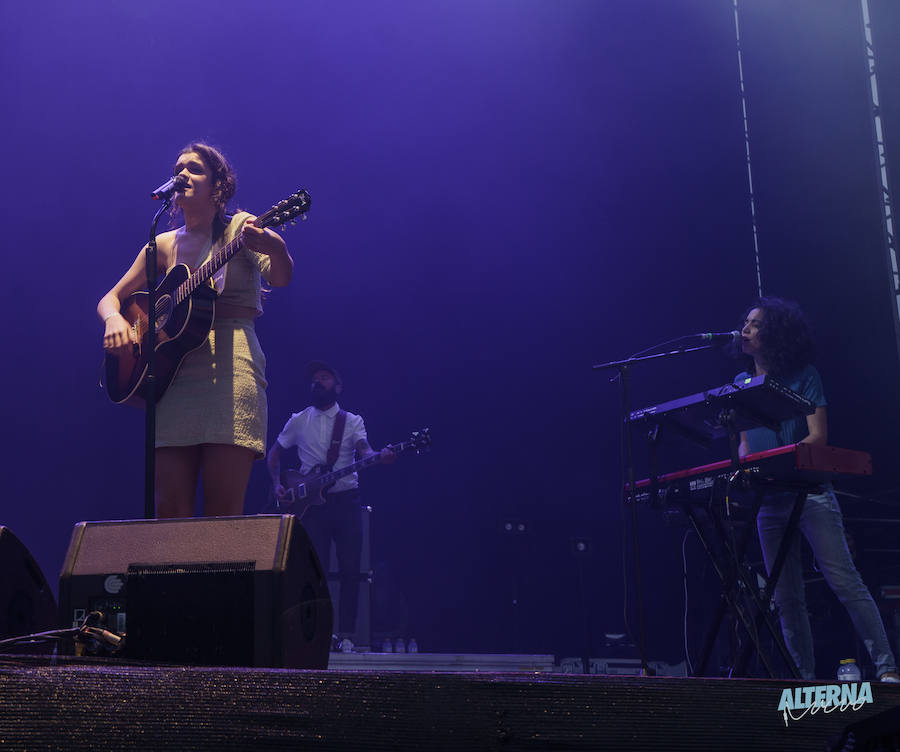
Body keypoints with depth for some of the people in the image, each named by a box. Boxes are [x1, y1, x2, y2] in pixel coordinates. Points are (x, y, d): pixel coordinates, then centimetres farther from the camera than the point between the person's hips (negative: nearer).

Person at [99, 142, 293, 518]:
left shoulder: (241, 228, 6)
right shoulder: (165, 245, 18)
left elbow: (281, 277, -12)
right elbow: (111, 298, 21)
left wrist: (275, 246, -35)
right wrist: (114, 319, -4)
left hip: (231, 367, -4)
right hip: (173, 370, 4)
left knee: (223, 513, -9)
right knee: (169, 509, -3)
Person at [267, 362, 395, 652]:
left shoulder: (352, 421, 7)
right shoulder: (298, 421, 12)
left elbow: (364, 450, -10)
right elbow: (274, 453, 19)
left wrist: (381, 457, -32)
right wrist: (277, 484, 3)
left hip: (346, 500, -1)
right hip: (311, 501, 1)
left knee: (350, 568, -5)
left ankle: (346, 634, 2)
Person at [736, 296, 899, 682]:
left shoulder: (803, 376, -1)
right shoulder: (742, 383, 15)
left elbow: (818, 437, -9)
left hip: (808, 490, -5)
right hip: (768, 501, 5)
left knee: (844, 582, -10)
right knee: (786, 599, 5)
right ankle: (807, 679, 12)